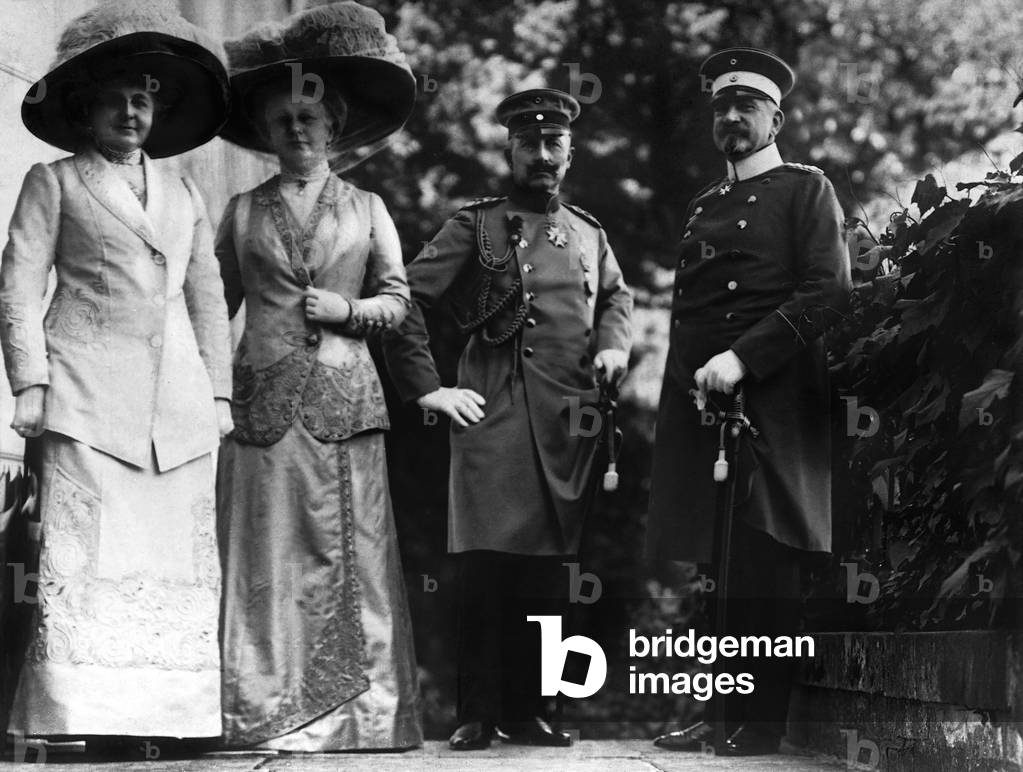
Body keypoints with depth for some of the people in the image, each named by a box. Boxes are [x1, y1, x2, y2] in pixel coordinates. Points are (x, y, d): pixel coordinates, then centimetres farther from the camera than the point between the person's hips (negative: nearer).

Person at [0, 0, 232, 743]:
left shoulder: (184, 193, 21)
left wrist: (219, 394, 12)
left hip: (179, 404, 4)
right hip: (88, 398, -4)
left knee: (179, 561, -1)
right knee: (86, 556, -11)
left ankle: (168, 715, 2)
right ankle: (79, 716, -10)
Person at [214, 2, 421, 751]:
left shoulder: (367, 209, 11)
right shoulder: (244, 210, 12)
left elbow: (399, 300, 11)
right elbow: (217, 303, 12)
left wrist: (348, 309, -6)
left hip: (344, 399, 0)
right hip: (263, 400, 0)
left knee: (348, 551, -3)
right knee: (268, 554, -3)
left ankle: (357, 713, 1)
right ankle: (270, 712, 0)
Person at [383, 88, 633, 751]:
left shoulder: (588, 234, 18)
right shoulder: (477, 227, 3)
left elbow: (617, 295, 36)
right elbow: (404, 299, -1)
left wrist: (615, 343, 15)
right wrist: (427, 389, -7)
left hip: (571, 423, 4)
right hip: (495, 417, -4)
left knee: (548, 572, 5)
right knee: (487, 566, -8)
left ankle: (529, 712, 13)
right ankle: (479, 715, 0)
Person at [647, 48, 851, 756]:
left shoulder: (806, 189, 4)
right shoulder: (704, 207, 23)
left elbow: (829, 293, -8)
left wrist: (743, 357, -15)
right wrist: (693, 379, 4)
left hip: (775, 401, -5)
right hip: (701, 405, 5)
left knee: (765, 563, -6)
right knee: (718, 565, 3)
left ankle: (763, 722, 0)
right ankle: (722, 711, 9)